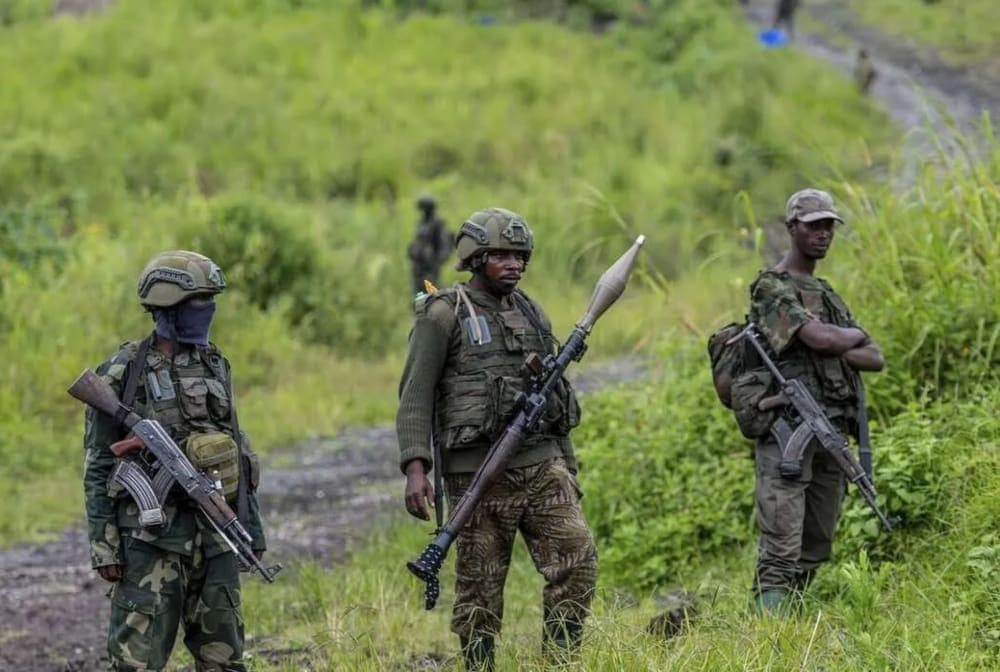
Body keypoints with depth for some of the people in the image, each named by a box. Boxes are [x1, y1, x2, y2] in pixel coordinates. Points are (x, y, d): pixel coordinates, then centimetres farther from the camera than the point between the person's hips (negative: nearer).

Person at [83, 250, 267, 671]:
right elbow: (98, 466, -5)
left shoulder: (215, 366, 11)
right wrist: (103, 543, -10)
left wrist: (251, 525, 15)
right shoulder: (123, 374, -7)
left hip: (215, 532, 6)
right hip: (151, 536, -6)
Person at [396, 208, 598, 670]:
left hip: (540, 463, 5)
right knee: (481, 587, 0)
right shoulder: (444, 315, -4)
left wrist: (568, 466, 20)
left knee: (577, 561, -7)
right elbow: (414, 397, -8)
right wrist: (415, 469, -18)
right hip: (479, 471, -5)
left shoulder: (530, 313, 14)